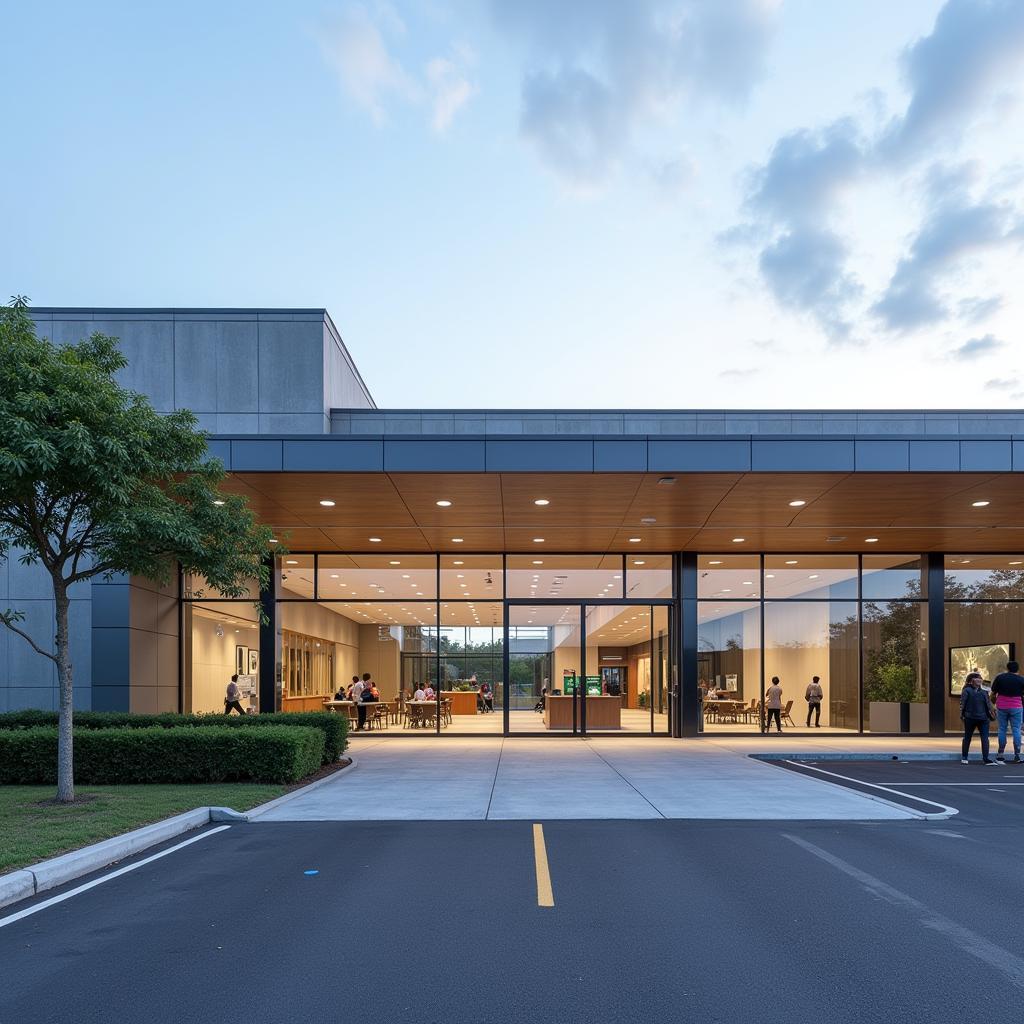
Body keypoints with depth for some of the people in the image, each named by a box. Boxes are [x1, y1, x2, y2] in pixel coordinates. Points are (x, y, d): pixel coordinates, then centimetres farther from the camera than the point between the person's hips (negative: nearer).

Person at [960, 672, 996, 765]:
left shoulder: (983, 692, 13)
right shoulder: (967, 690, -1)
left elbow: (988, 704, 15)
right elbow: (962, 702, -6)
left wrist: (990, 715, 6)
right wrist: (962, 714, -13)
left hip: (983, 719, 4)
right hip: (970, 718, -4)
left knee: (985, 738, -6)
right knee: (967, 737, 9)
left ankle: (985, 759, -5)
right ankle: (964, 758, 19)